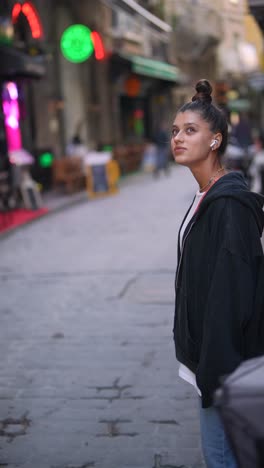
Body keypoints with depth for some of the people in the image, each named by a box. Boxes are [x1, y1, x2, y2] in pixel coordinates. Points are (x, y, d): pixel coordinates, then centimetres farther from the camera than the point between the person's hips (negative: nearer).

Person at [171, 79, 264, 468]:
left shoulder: (229, 203, -20)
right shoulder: (206, 196, 10)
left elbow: (230, 295, -24)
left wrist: (215, 372, -23)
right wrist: (200, 359, 18)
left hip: (222, 358, -9)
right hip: (206, 353, 9)